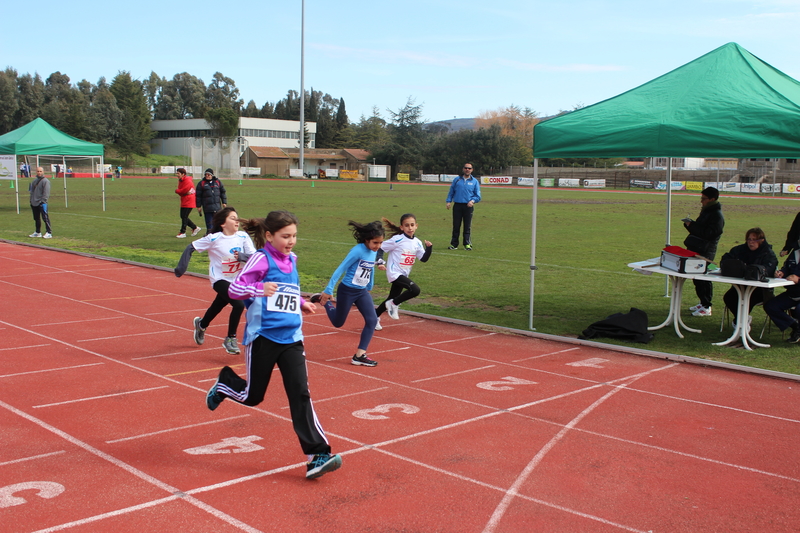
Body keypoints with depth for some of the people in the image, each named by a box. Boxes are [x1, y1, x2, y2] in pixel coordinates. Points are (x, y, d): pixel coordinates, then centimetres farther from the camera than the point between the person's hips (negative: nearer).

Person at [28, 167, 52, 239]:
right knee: (36, 218, 15)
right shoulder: (34, 181, 17)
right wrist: (31, 200, 14)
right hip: (34, 203, 8)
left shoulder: (45, 181, -7)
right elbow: (32, 191, 23)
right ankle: (37, 232, 24)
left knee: (45, 218, -10)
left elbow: (46, 193, -13)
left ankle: (49, 233, -10)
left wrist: (43, 201, -19)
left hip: (41, 203, -8)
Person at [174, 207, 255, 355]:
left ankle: (201, 324, 58)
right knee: (238, 304, -24)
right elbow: (191, 248, -10)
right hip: (219, 280, -5)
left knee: (218, 306, 24)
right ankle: (230, 339, -4)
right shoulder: (213, 239, -17)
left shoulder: (243, 237, -9)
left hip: (236, 280, 5)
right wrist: (182, 266, -17)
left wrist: (243, 256, -32)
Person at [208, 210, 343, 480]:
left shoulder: (291, 260, 13)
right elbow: (234, 288, -16)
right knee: (253, 396, 10)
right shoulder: (261, 259, -8)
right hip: (263, 338, -5)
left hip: (291, 338, 5)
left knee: (300, 394, -7)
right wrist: (259, 289, -33)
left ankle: (317, 456, -10)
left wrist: (301, 303, 16)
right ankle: (225, 383, 43)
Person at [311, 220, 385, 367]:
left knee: (372, 320, -9)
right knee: (338, 322, 11)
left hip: (362, 292, 6)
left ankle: (360, 355, -3)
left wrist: (369, 287, 27)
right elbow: (340, 270, -21)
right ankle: (324, 300, 37)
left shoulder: (374, 252, -2)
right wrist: (328, 291, -19)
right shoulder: (357, 251, -23)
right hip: (347, 291, -6)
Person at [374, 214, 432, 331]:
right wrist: (380, 262, -21)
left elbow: (424, 259, 5)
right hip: (394, 273, -7)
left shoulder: (417, 243, 4)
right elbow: (380, 248, -9)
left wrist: (429, 248, -10)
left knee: (392, 298, 16)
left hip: (403, 275, 7)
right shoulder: (397, 240, -14)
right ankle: (394, 304, -5)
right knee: (415, 290, -25)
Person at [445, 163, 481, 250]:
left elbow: (478, 196, 6)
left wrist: (472, 201, -12)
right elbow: (451, 191, 12)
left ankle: (467, 244, 6)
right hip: (457, 205, 1)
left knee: (467, 227, -1)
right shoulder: (457, 180, 9)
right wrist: (449, 201, -1)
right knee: (456, 226, 2)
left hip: (468, 206, -1)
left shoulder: (475, 181, 7)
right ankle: (454, 244, 9)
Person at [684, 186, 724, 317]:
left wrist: (692, 226, -21)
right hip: (696, 249, 10)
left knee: (703, 279, -7)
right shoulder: (706, 211, 16)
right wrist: (690, 224, 3)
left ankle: (706, 307, -3)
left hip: (705, 252, -10)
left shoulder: (717, 215, -15)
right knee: (697, 278, 14)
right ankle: (703, 302, 24)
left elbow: (709, 233, -23)